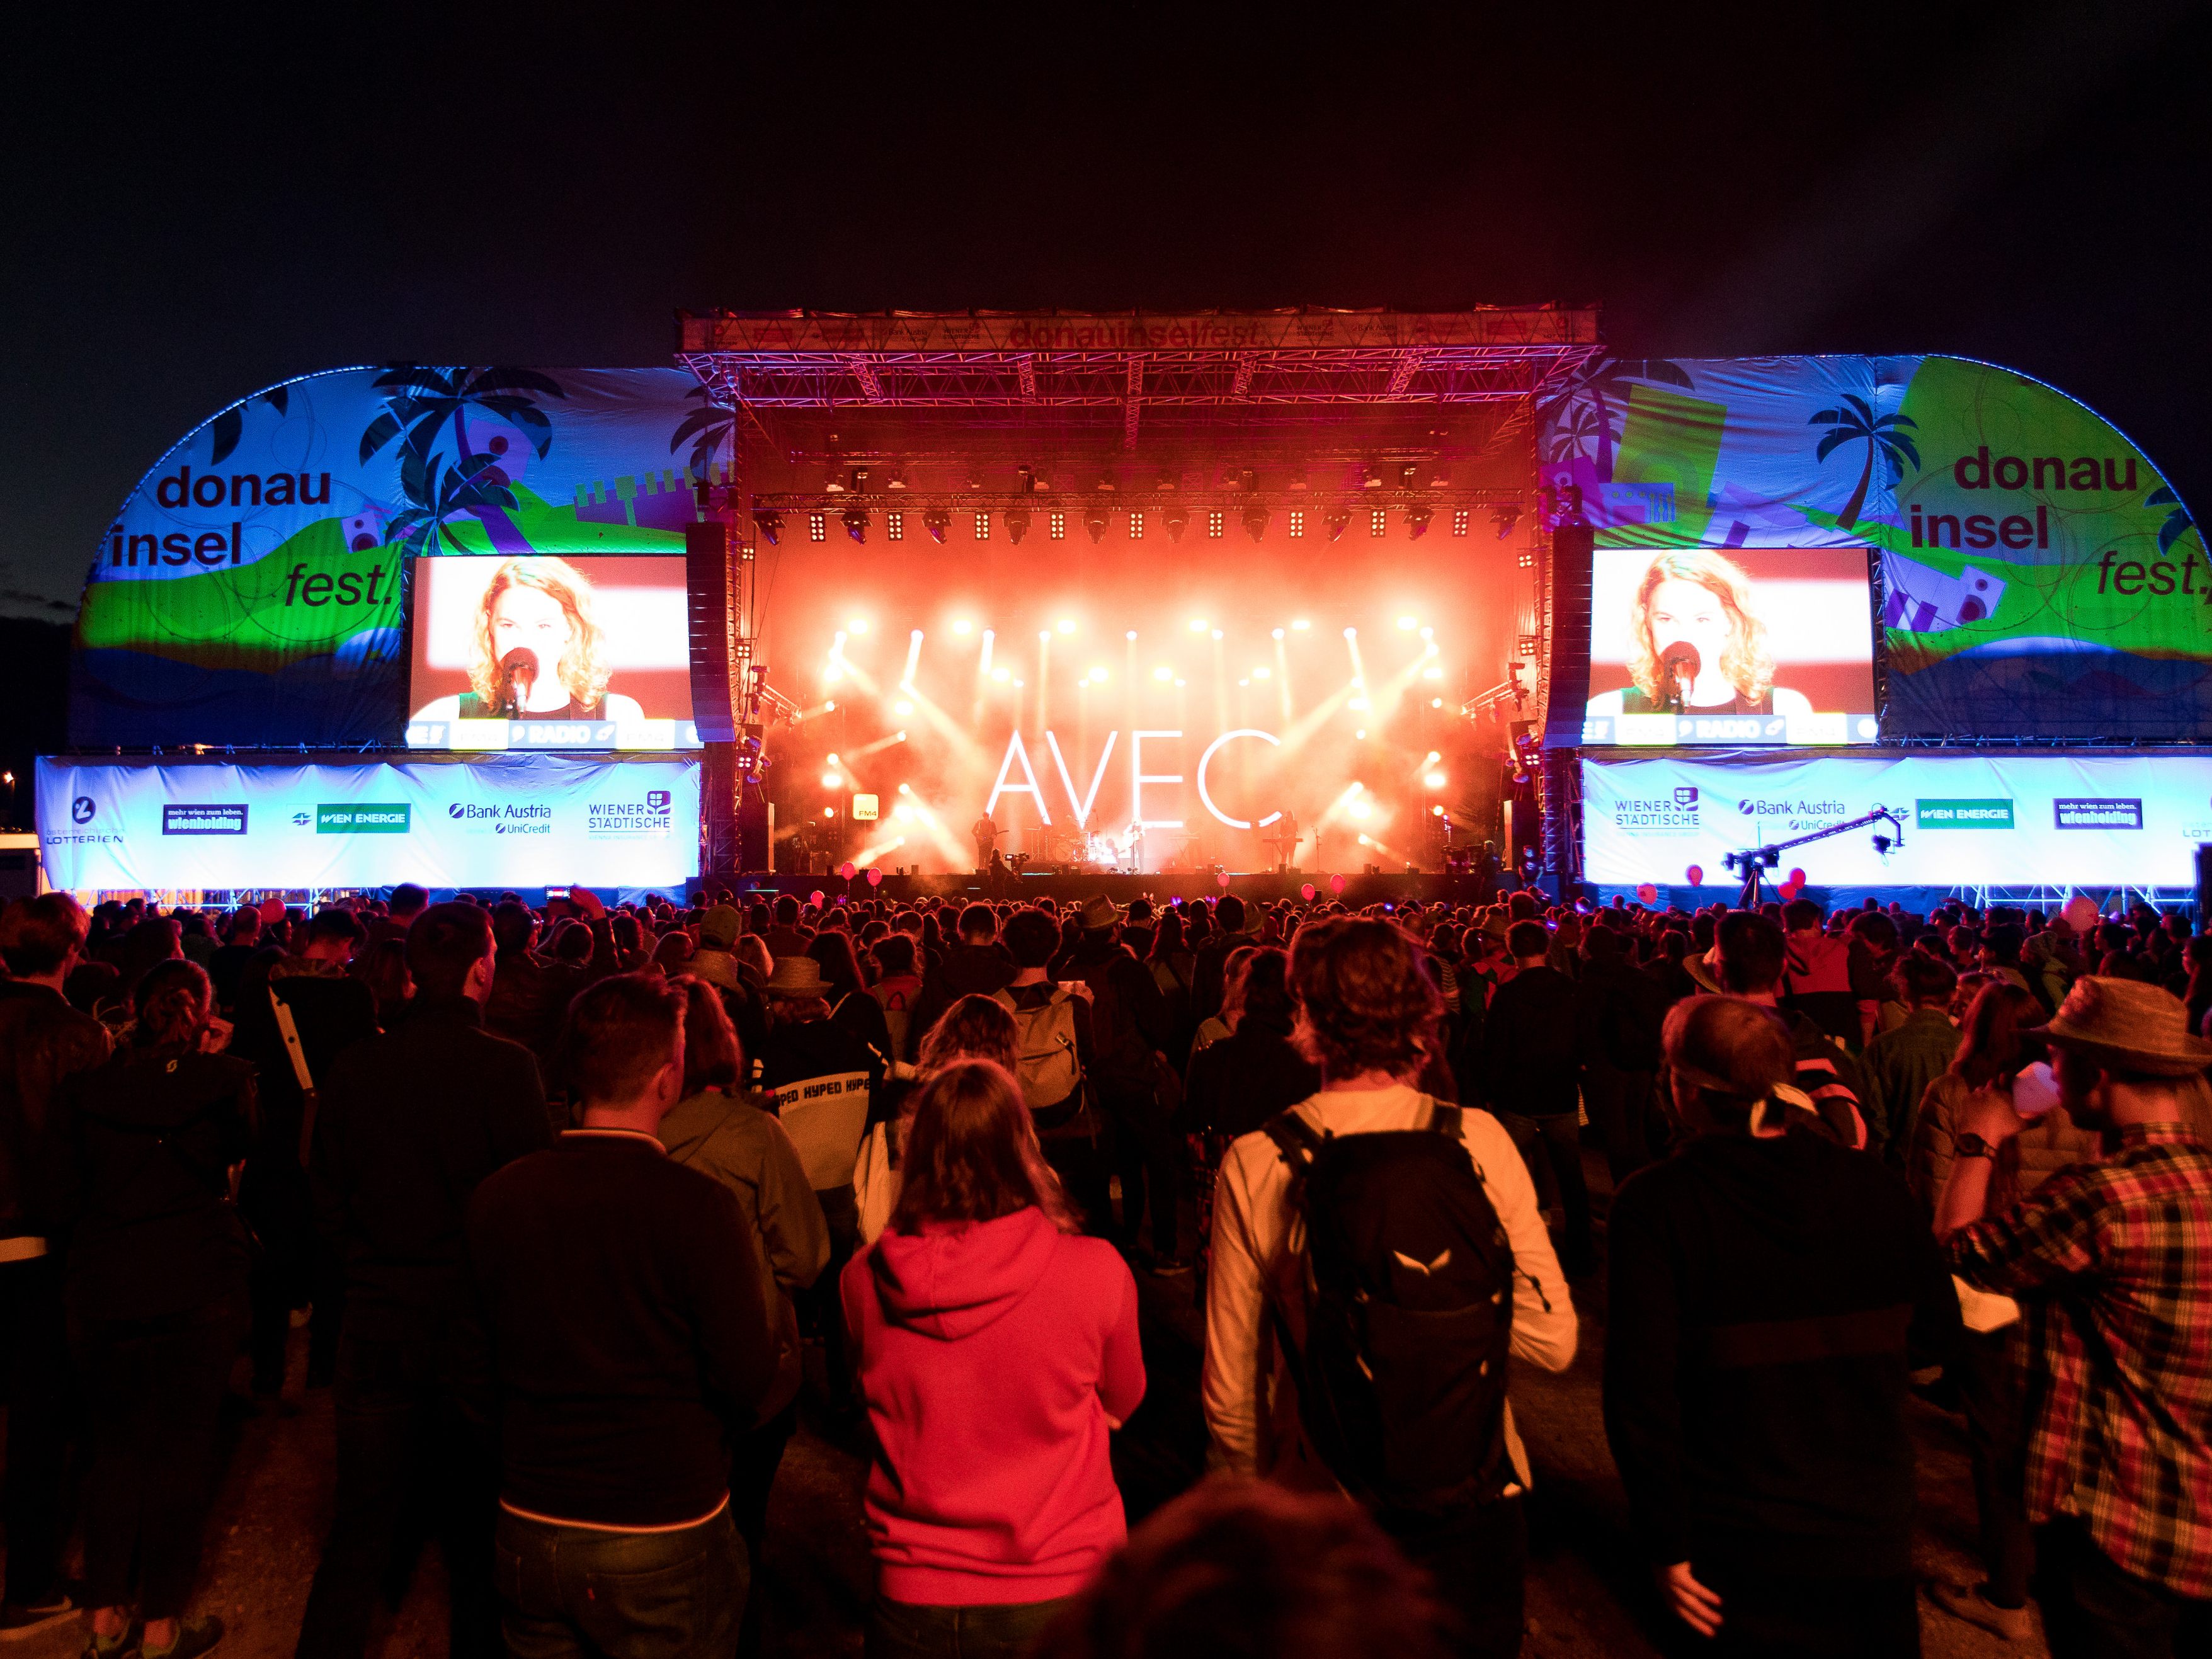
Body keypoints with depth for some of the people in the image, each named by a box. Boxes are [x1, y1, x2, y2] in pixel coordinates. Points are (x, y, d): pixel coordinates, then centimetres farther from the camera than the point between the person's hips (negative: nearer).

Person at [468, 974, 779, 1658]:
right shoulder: (701, 1207, -24)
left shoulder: (495, 1196, -10)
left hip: (530, 1530, 4)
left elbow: (493, 1353, 5)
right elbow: (749, 1377, -19)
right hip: (666, 1541, -4)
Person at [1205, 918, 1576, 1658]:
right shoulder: (1477, 1139, -16)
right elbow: (1553, 1340, -11)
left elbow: (1229, 1382, -10)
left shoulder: (1254, 1162, -17)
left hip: (1318, 1513, 0)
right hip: (1471, 1503, 1)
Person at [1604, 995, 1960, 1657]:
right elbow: (1939, 1331, 4)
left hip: (1734, 1551, -2)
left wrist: (1666, 1545, -10)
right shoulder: (1873, 1186, -9)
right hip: (1872, 1533, 3)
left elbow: (1641, 1389, -20)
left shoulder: (1654, 1203, -19)